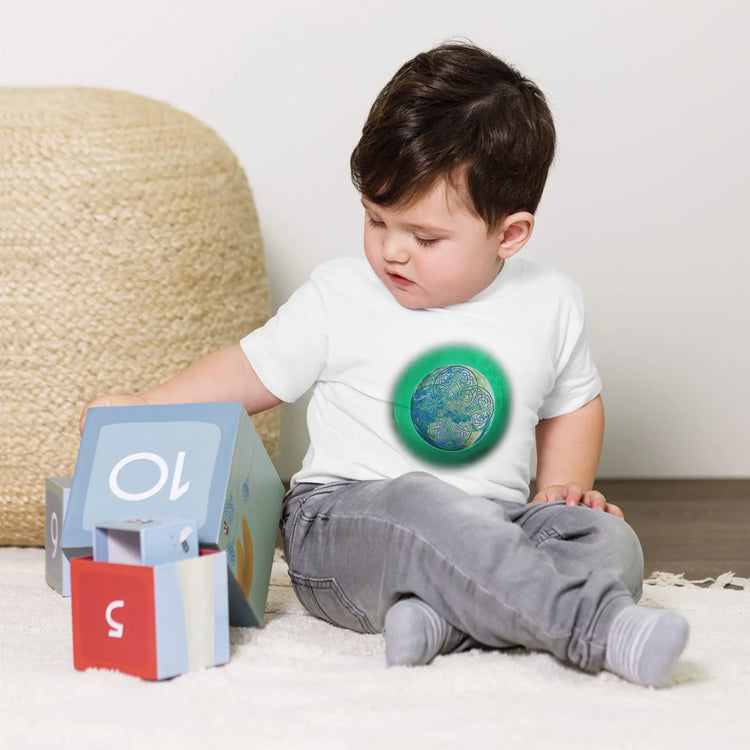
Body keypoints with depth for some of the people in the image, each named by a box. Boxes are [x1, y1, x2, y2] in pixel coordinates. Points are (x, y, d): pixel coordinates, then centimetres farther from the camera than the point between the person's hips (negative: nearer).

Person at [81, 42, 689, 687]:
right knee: (416, 506, -38)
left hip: (493, 521, 3)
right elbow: (253, 373, 10)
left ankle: (438, 617, -40)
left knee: (608, 540, -23)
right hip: (340, 523, -3)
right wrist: (144, 409, 1)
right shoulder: (339, 296, 1)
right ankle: (598, 627, -42)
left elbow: (573, 404, 22)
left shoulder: (552, 304, 6)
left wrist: (564, 486, 5)